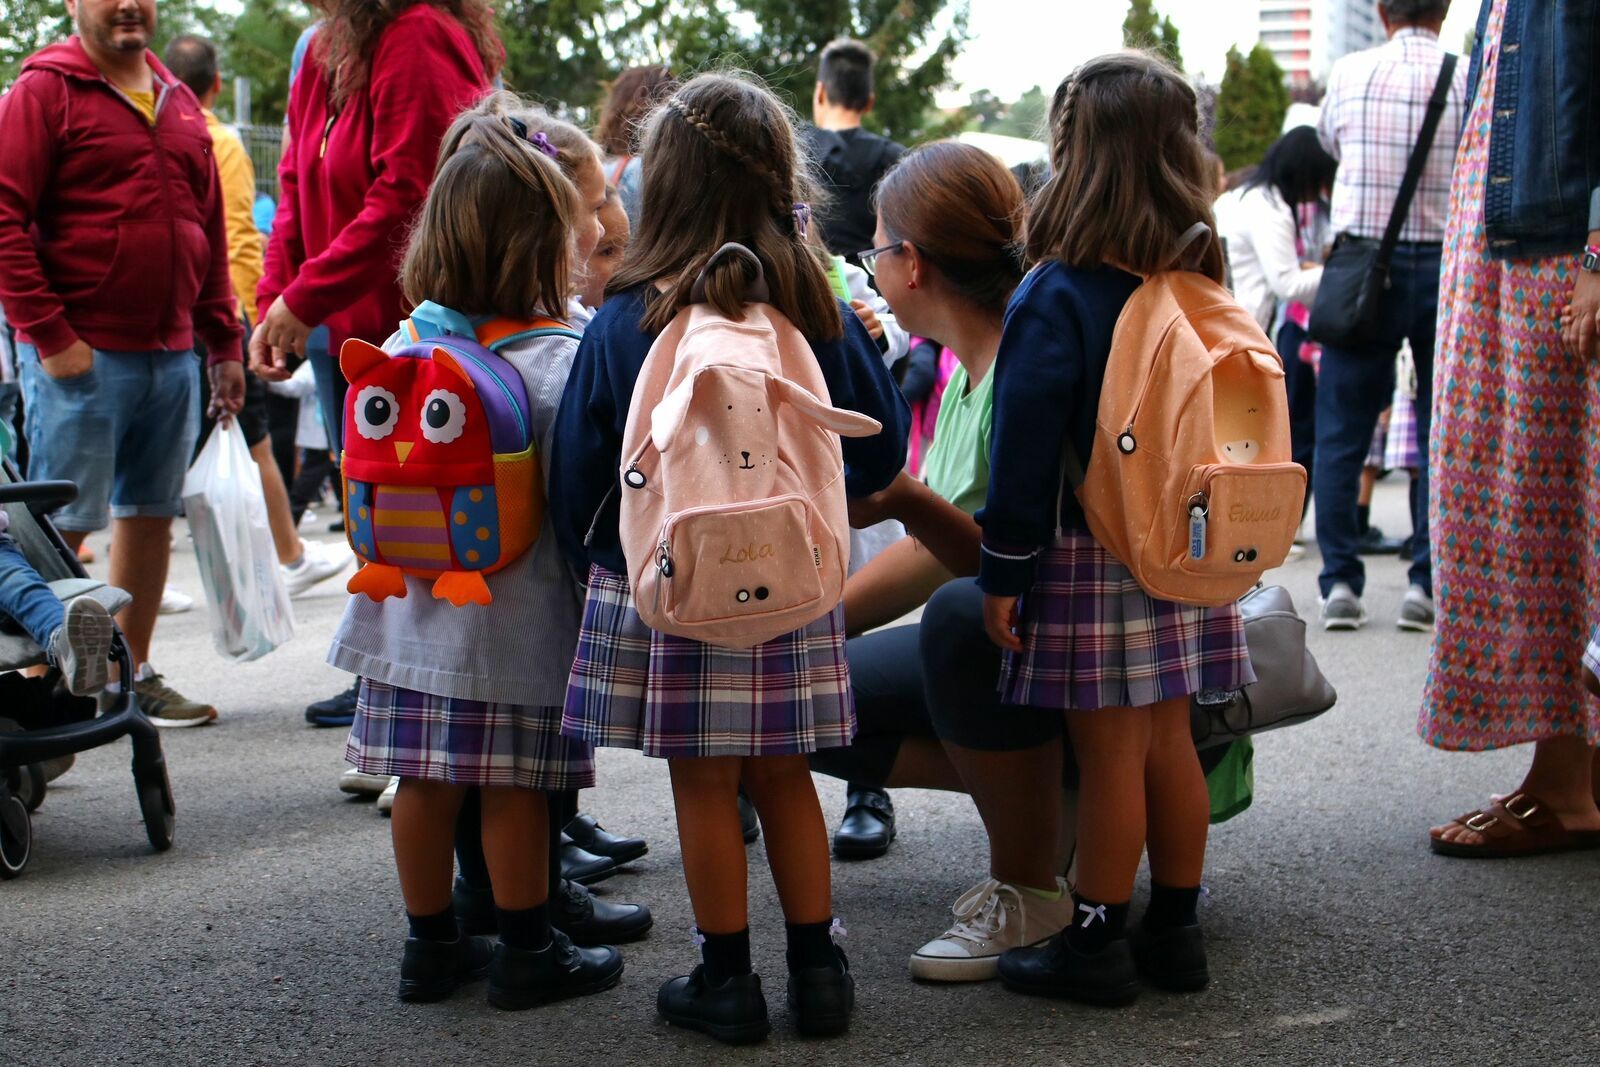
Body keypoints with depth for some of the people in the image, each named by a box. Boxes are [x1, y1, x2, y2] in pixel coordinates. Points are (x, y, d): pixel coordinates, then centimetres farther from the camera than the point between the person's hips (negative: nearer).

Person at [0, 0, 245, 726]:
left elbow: (210, 232, 18)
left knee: (151, 515, 10)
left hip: (172, 355, 7)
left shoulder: (179, 104, 17)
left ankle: (134, 674, 20)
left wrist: (223, 344, 14)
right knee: (62, 526, -4)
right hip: (81, 358, -6)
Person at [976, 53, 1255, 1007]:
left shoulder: (1057, 298, -15)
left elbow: (1025, 446, -15)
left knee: (1109, 755, 0)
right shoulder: (1198, 284, 5)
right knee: (1167, 740, 14)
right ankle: (1175, 930, 23)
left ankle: (1097, 944, 11)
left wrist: (1004, 570, -10)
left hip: (1091, 559, -6)